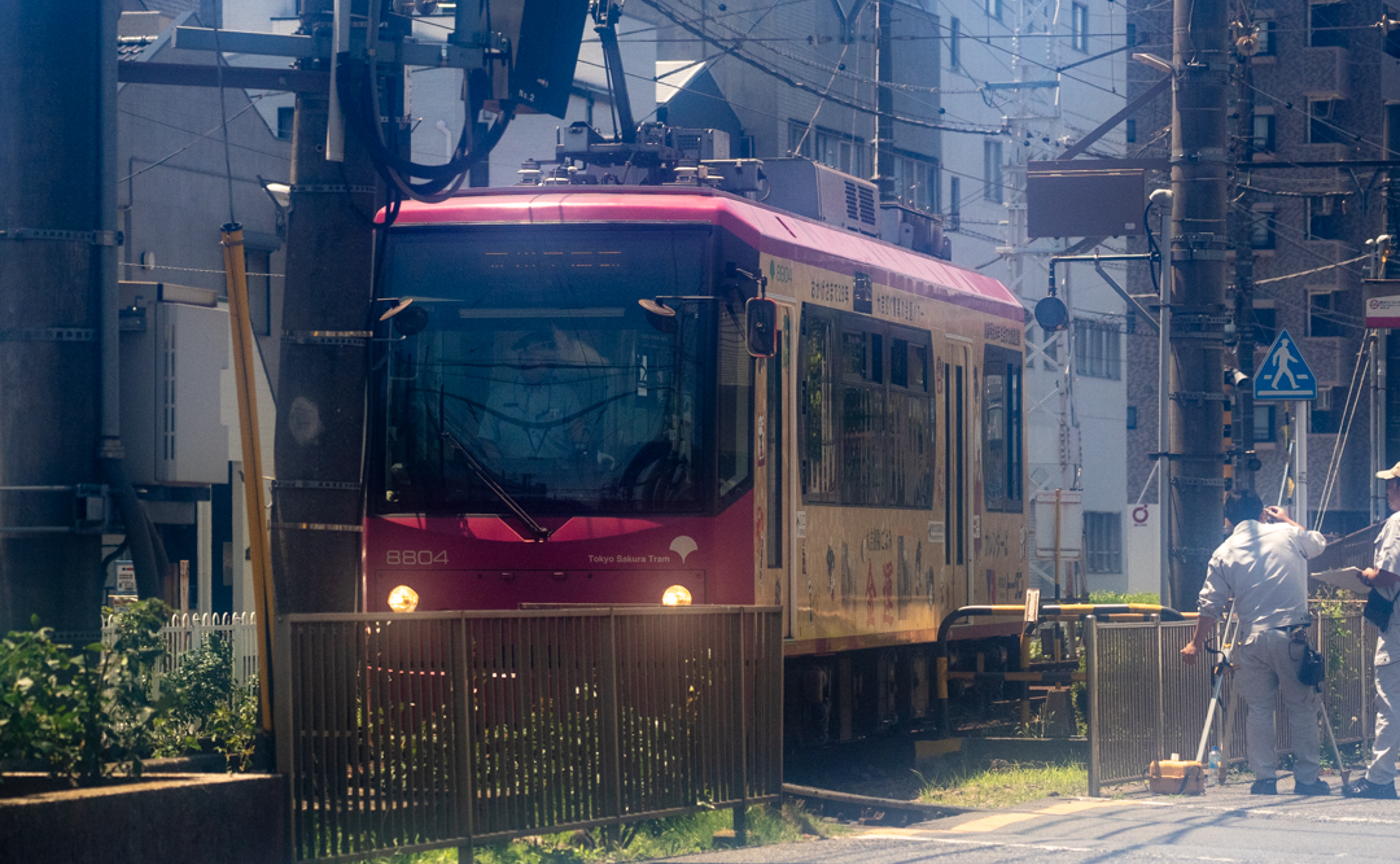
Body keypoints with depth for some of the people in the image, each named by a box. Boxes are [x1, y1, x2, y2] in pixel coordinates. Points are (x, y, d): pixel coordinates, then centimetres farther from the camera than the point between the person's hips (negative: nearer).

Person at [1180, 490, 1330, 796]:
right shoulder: (1288, 534, 7)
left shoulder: (1224, 553, 7)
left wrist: (1195, 644, 20)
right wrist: (1286, 520, 42)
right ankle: (1306, 778, 8)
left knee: (1259, 710, 10)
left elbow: (1210, 606, 8)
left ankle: (1264, 778, 7)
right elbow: (1319, 543, 30)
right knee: (1302, 707, 6)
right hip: (1293, 635, -1)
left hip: (1253, 640, 1)